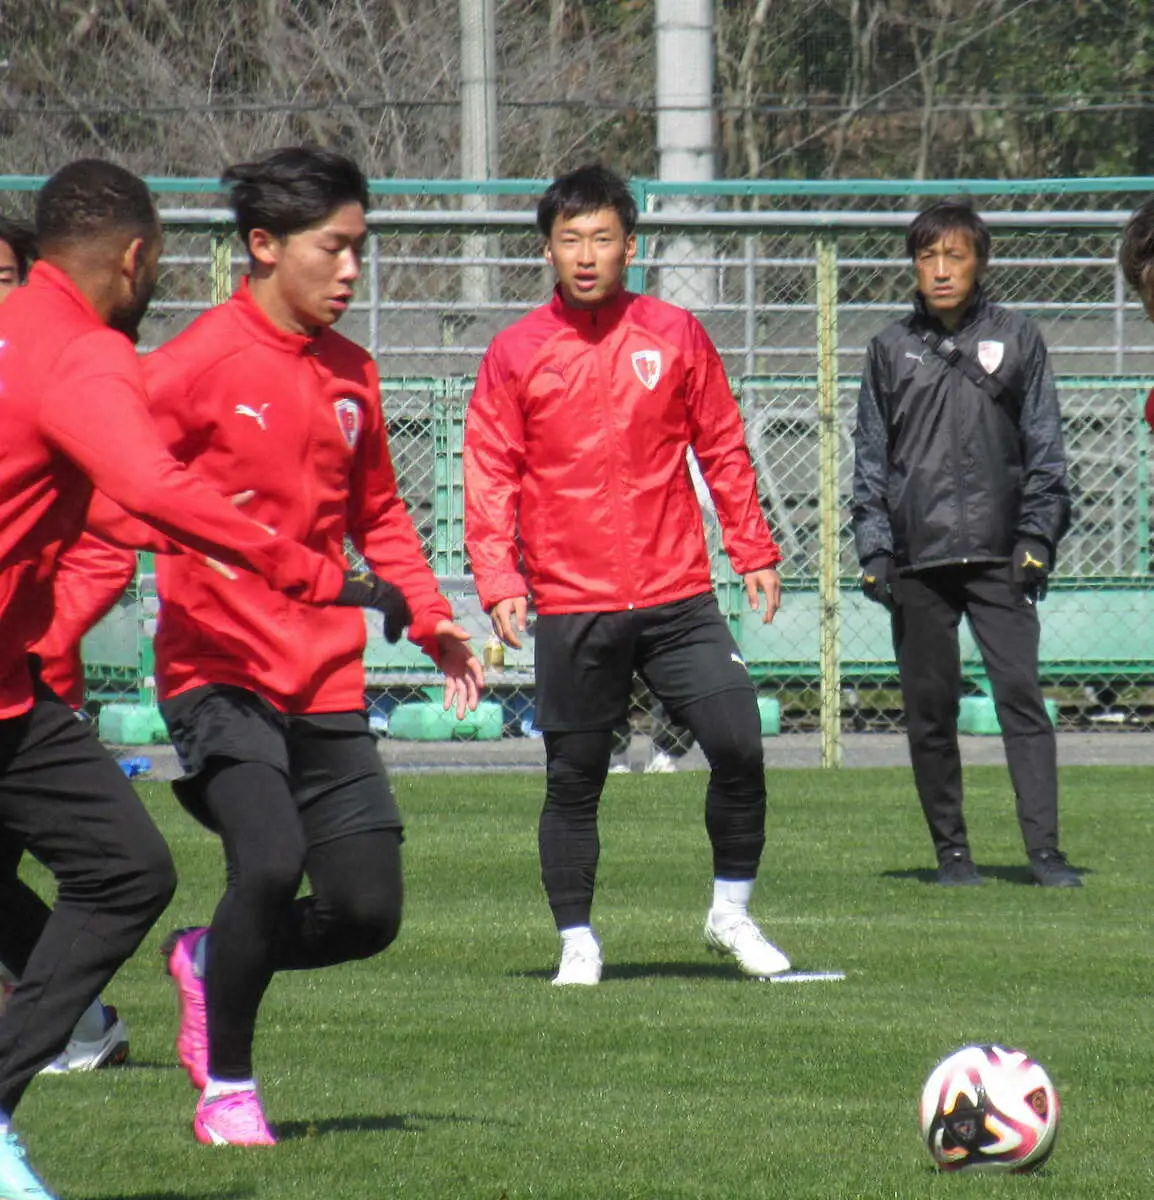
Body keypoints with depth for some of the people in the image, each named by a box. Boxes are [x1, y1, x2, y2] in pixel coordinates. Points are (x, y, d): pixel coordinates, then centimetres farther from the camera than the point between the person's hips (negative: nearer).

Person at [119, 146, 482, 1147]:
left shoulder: (351, 374, 12)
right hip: (219, 674, -6)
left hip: (327, 684, 6)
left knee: (368, 911, -1)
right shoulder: (201, 361, -8)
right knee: (269, 860, -25)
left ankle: (210, 961, 29)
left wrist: (430, 616, 12)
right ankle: (227, 1089, -3)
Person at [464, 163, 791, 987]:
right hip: (571, 610, -1)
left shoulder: (675, 335, 5)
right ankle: (577, 943, 17)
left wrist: (755, 551, 9)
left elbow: (723, 448, 12)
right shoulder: (516, 354, 1)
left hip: (678, 598, 1)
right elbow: (491, 478, 1)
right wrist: (499, 582, -10)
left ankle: (733, 913, 9)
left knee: (738, 745, -9)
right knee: (574, 782, 4)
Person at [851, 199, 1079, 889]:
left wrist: (1037, 536, -2)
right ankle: (952, 850, 12)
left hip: (997, 554, -2)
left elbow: (1045, 447, 8)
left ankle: (1044, 849, -14)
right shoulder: (891, 350, 11)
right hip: (917, 560, 2)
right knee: (930, 708, 3)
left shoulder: (1018, 339, 7)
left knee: (1021, 692, -11)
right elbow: (871, 457, 12)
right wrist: (874, 550, 3)